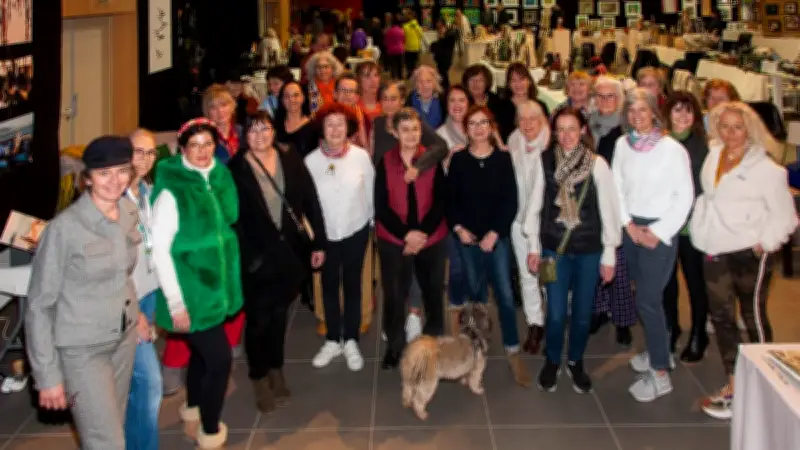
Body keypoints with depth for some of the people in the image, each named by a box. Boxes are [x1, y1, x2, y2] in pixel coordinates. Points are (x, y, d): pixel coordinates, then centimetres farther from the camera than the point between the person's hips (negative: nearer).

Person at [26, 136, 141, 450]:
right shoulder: (65, 227, -20)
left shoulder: (129, 214, 0)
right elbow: (39, 305, -15)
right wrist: (48, 375, -15)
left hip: (124, 339, 6)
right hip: (82, 350, -6)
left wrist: (134, 312, 7)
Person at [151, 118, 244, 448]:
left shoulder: (219, 179, 1)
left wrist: (229, 279, 16)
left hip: (215, 283, 7)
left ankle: (193, 414, 42)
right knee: (220, 359, -3)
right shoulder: (171, 192, -20)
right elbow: (159, 250, -19)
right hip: (191, 290, -7)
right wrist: (176, 302, -19)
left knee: (202, 353, 20)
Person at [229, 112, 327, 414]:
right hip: (256, 256, -3)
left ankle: (276, 370, 34)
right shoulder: (235, 168, -8)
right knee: (258, 318, 6)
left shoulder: (291, 161, 0)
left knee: (279, 314, 17)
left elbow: (311, 202, 3)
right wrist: (241, 257, -11)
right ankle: (259, 377, 24)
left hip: (291, 251, 3)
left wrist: (318, 243, 0)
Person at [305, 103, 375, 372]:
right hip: (325, 234, 1)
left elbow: (370, 192, -3)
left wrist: (371, 222, 2)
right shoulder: (311, 161, -11)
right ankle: (332, 340, 28)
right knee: (329, 287, 14)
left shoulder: (361, 156, -12)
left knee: (352, 285, 11)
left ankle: (351, 341, 24)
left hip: (355, 231, -1)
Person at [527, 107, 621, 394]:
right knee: (556, 313, 3)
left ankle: (575, 362, 32)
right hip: (554, 248, 0)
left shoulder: (597, 164, -10)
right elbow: (536, 205, 4)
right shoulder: (545, 161, -5)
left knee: (582, 313, 9)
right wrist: (534, 247, 7)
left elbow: (608, 209, -5)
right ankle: (552, 362, 27)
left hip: (588, 250, 0)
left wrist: (609, 254, -2)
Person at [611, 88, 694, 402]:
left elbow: (684, 196, -9)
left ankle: (660, 374, 2)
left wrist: (658, 232, -12)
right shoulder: (622, 145, 2)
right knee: (645, 294, 14)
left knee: (648, 299, -7)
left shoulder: (672, 149, -11)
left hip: (660, 230, -5)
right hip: (631, 227, 5)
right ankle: (659, 350, 33)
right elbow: (617, 187, 8)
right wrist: (629, 223, -3)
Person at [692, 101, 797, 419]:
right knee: (721, 316, 11)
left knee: (754, 318, 3)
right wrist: (700, 231, 6)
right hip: (715, 253, 6)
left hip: (749, 254, -6)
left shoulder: (765, 168, -9)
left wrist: (764, 243, -12)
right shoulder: (712, 158, 8)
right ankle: (733, 384, 23)